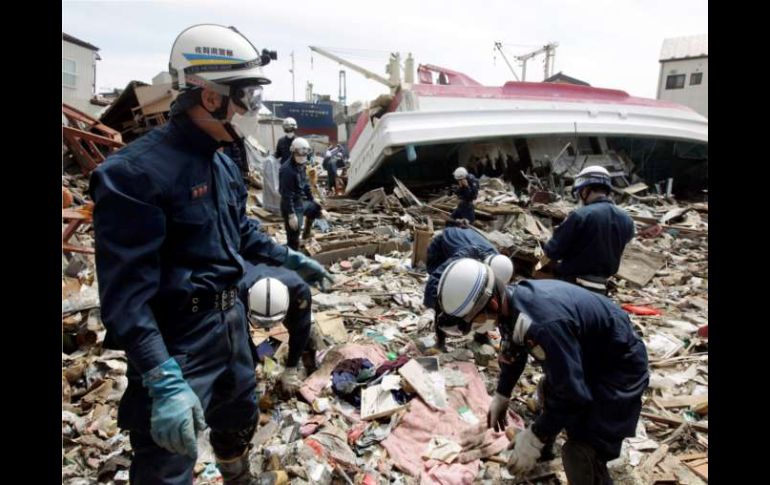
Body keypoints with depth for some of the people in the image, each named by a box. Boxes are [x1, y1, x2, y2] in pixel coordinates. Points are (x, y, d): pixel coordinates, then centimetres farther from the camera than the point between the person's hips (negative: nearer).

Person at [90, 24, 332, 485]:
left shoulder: (224, 163, 6)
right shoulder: (135, 171, -24)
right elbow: (126, 290, -26)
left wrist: (292, 260, 17)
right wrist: (163, 380, -31)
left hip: (232, 319, 9)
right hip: (177, 337, -8)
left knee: (239, 418, 28)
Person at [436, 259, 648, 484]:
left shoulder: (544, 323, -42)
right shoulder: (512, 298, -13)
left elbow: (572, 393, -33)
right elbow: (512, 351, 7)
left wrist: (534, 439, -24)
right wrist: (501, 396, 14)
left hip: (619, 364, -9)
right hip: (589, 351, 9)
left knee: (584, 448, -17)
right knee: (551, 392, 30)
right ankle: (544, 446, 58)